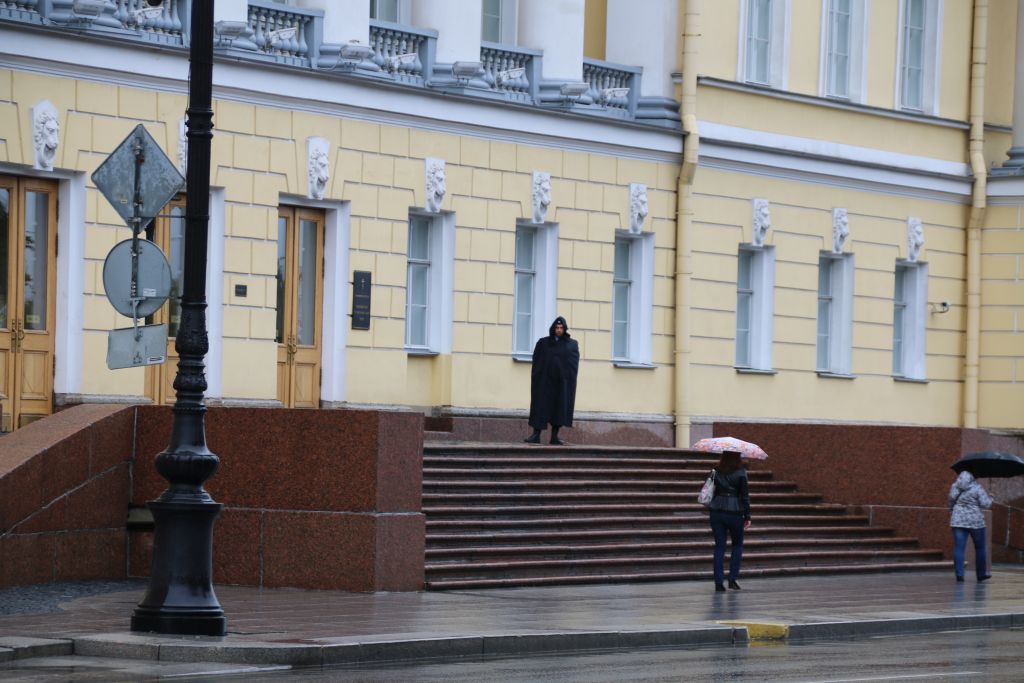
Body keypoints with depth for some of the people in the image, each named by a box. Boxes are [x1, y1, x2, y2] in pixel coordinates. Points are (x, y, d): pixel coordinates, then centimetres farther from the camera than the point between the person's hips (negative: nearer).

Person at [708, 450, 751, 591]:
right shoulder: (740, 472, -7)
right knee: (737, 545, 15)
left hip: (716, 511, 3)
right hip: (734, 511, -3)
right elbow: (744, 494, -8)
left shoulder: (716, 471, 3)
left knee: (719, 546, 7)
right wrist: (747, 516, -5)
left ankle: (719, 582, 0)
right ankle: (732, 578, 5)